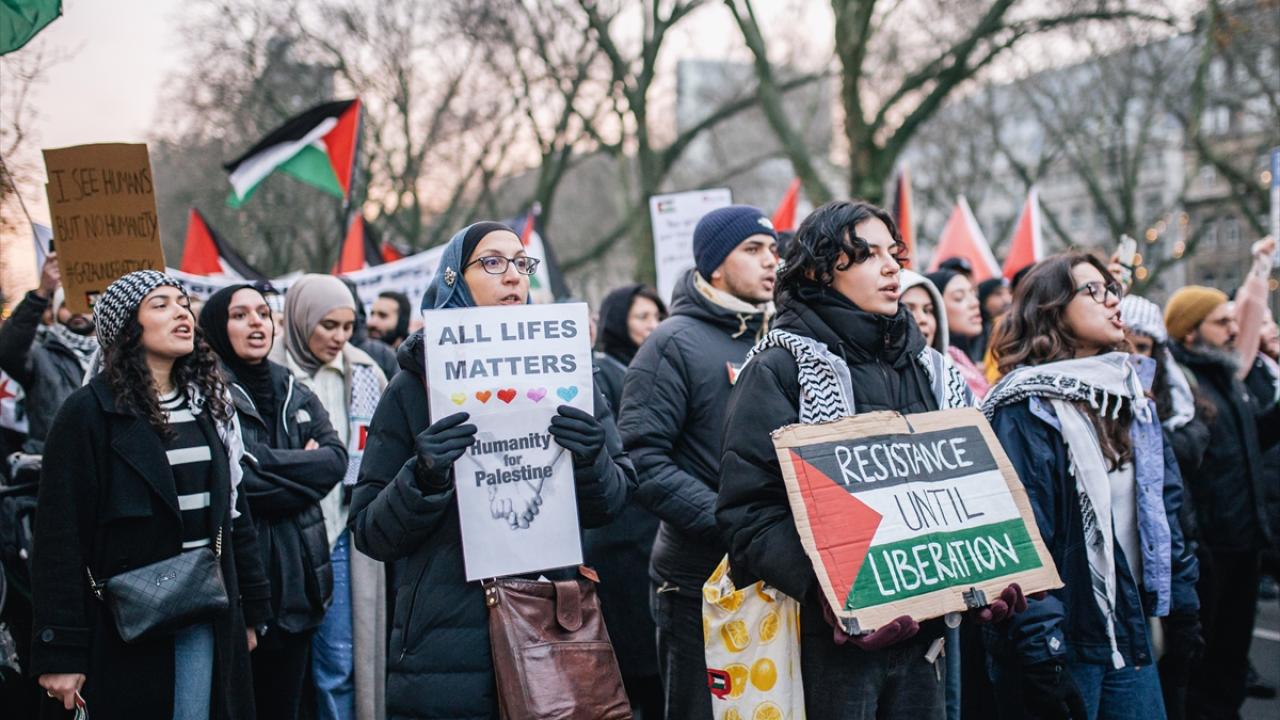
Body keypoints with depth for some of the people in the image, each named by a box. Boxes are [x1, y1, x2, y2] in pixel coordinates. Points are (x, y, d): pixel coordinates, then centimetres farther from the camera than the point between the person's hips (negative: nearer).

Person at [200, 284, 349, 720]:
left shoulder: (296, 394, 14)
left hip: (295, 577, 6)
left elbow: (336, 458, 0)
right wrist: (304, 468, -9)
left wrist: (267, 464, -10)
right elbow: (237, 476, -18)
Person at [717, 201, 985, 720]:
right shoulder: (780, 370, -5)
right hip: (830, 634, -5)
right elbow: (748, 509, -14)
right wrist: (824, 589, -27)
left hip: (921, 628, 6)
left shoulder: (929, 369, 13)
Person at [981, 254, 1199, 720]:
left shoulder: (1128, 396, 12)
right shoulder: (1028, 409, -14)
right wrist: (1040, 655, -25)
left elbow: (1163, 507, 16)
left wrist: (1181, 604, 12)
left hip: (1129, 632, 7)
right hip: (1062, 642, -7)